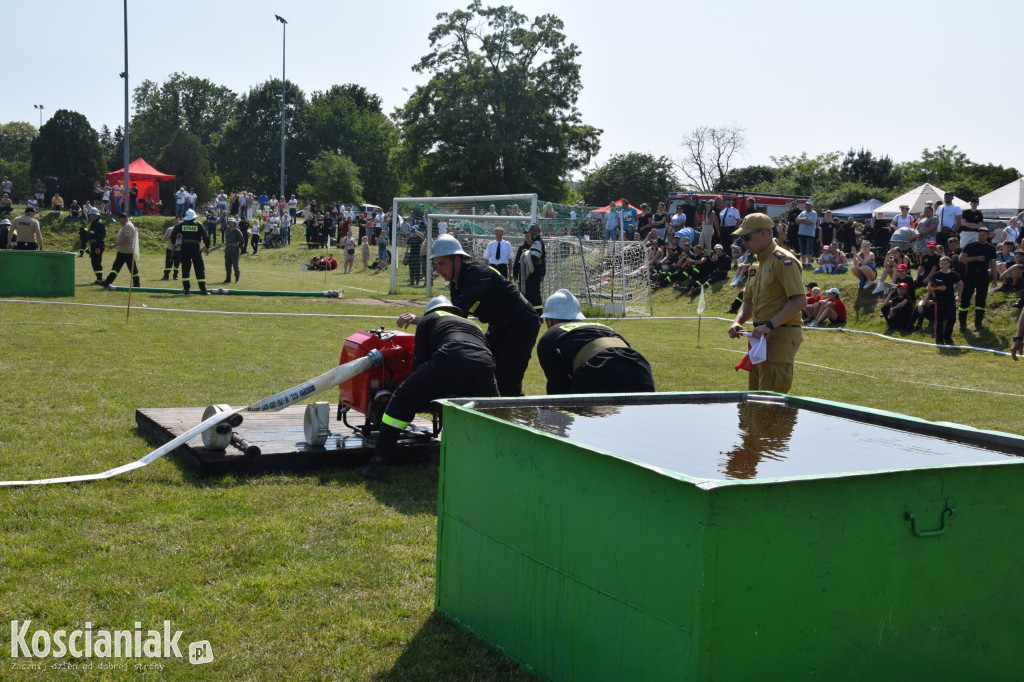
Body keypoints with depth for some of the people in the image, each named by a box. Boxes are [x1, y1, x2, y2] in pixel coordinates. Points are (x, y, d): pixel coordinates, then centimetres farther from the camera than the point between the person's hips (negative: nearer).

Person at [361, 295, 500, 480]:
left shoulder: (429, 319, 32)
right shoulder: (473, 325, 45)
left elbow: (419, 359, 26)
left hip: (449, 363, -3)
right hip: (484, 367, 4)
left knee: (401, 402, 13)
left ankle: (378, 464, 8)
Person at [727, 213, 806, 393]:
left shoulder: (784, 261, -12)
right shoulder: (757, 265, 17)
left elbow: (799, 301, -20)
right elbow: (749, 300, 25)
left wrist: (769, 325, -24)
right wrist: (737, 322, 5)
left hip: (781, 336, -9)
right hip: (762, 337, 9)